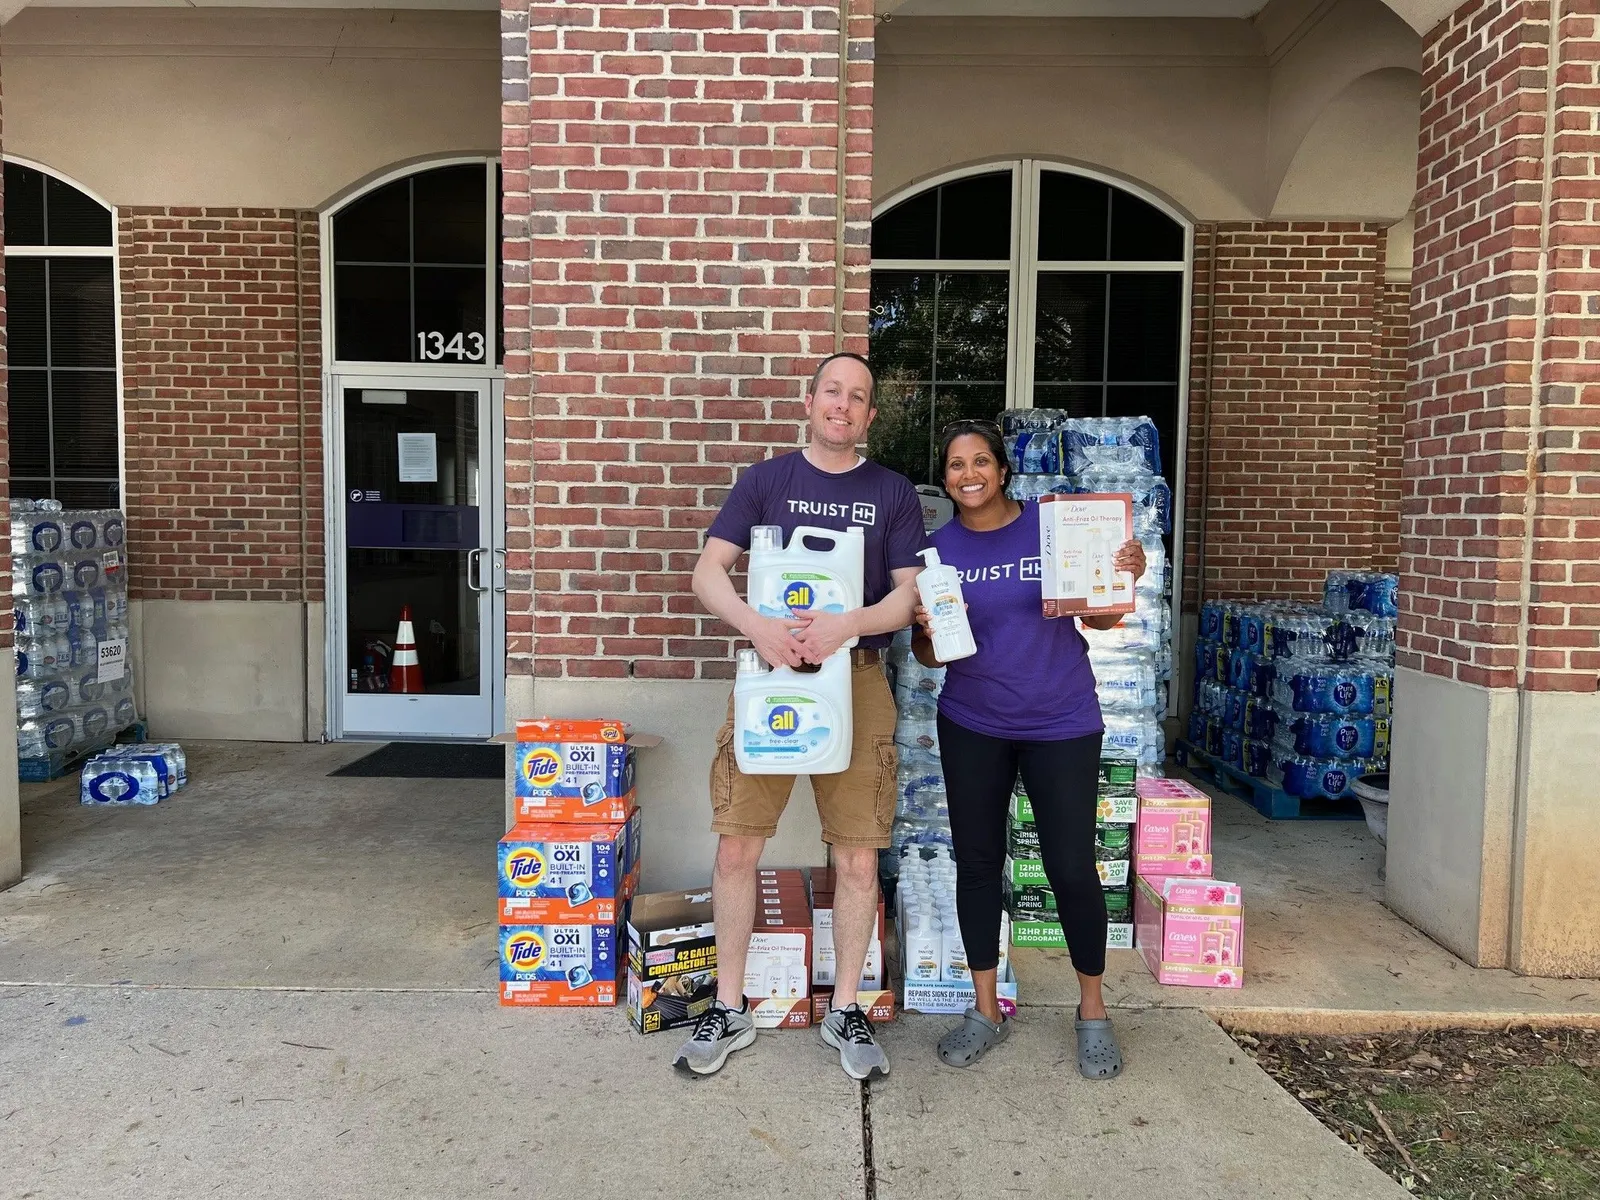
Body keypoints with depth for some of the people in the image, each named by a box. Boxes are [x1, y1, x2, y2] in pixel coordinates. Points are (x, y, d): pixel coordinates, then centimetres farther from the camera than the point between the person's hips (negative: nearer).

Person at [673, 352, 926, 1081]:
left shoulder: (893, 493, 7)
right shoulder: (764, 481, 6)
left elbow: (908, 595, 1)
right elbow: (708, 572, -1)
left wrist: (846, 626, -19)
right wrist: (757, 627, -21)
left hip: (856, 679, 0)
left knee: (858, 859, 3)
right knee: (736, 848, 1)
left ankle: (844, 1012, 24)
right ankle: (730, 1011, 20)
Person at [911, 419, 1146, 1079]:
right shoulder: (935, 547, 0)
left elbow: (1098, 617, -1)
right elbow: (926, 654, 5)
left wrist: (1125, 579, -20)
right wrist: (928, 632, -17)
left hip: (1062, 724, -2)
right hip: (972, 726, 2)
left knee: (1071, 868, 1)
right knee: (976, 863, 9)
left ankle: (1092, 1008, 25)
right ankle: (985, 1010, 27)